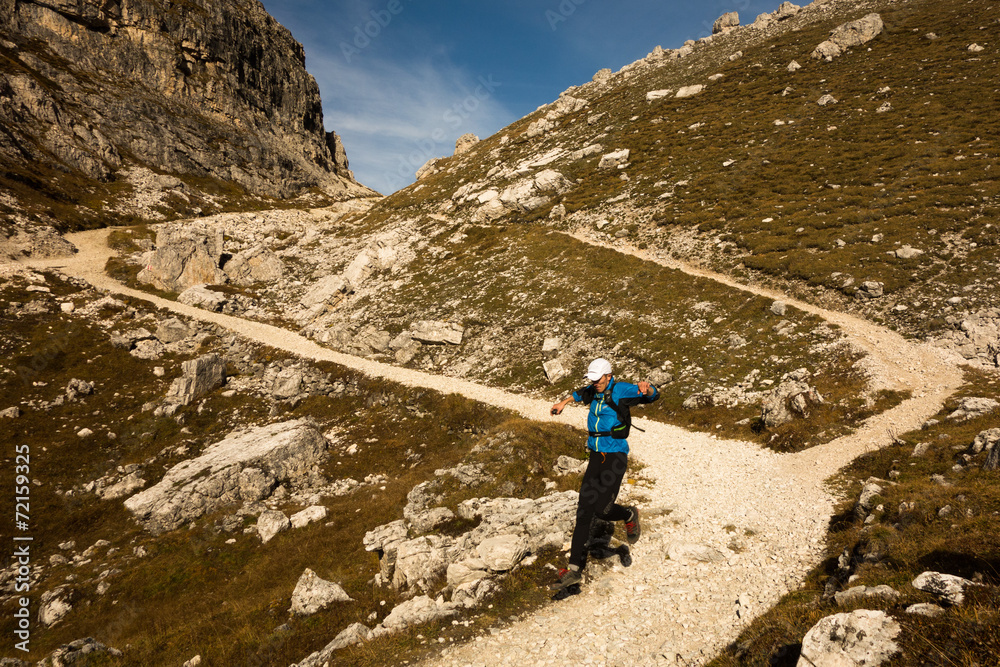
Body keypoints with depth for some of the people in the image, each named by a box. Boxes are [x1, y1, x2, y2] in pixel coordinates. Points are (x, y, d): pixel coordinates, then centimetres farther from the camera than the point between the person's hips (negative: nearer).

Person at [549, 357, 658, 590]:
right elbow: (581, 394, 34)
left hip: (615, 457, -6)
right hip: (596, 457, 6)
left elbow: (653, 395, -18)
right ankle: (575, 569, 6)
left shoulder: (620, 390, -9)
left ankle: (629, 516, 26)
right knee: (584, 511, 1)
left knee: (602, 509, -10)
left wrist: (646, 388, -39)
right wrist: (564, 402, 35)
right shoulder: (594, 392, 10)